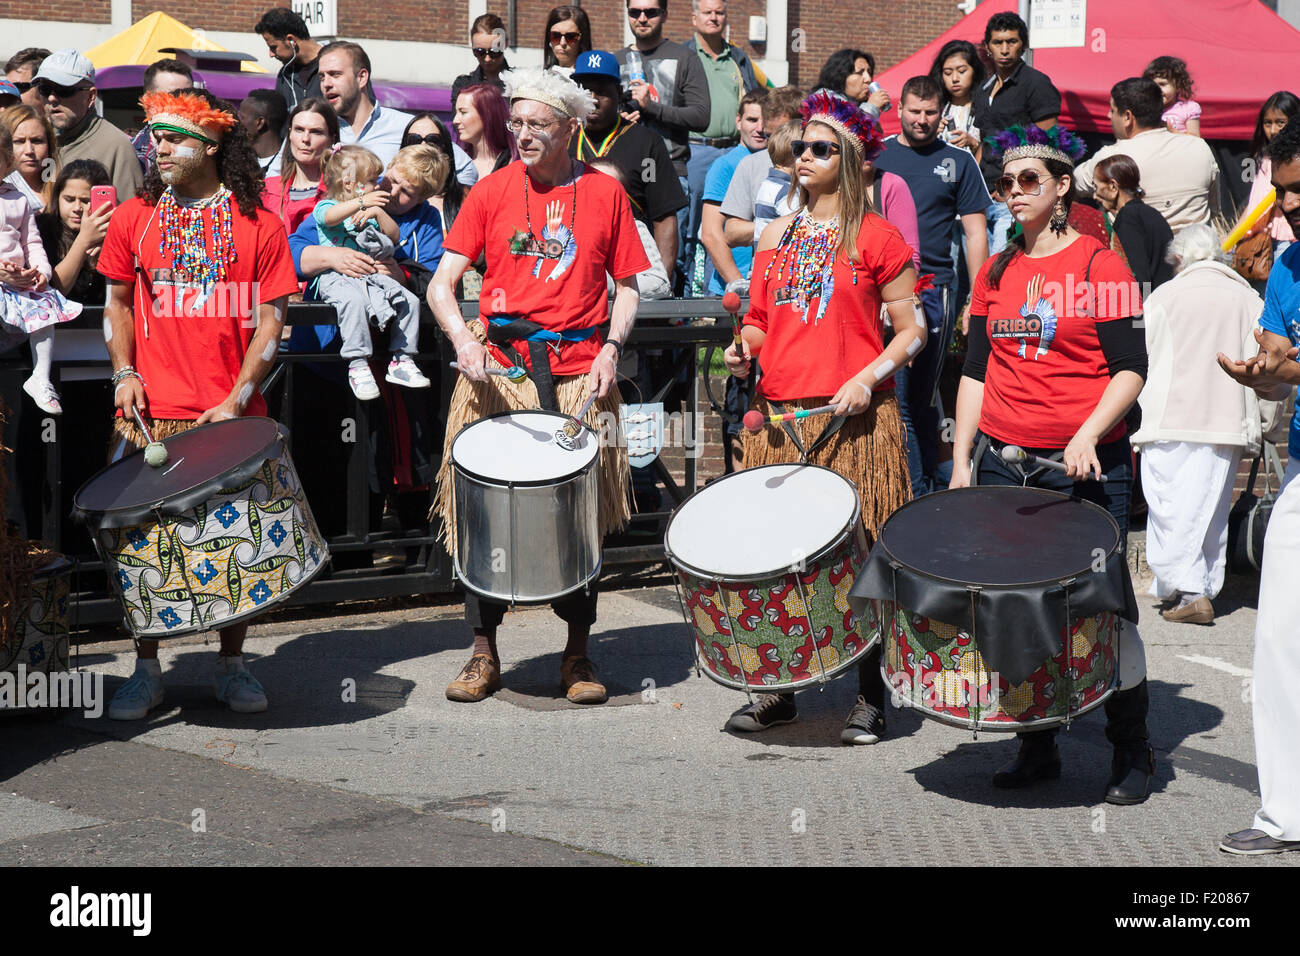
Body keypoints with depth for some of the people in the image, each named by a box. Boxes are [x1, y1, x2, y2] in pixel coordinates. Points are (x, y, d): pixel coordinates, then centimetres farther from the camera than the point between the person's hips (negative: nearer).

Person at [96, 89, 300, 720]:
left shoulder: (257, 225, 1)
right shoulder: (133, 220, 8)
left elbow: (271, 319, 0)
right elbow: (118, 303, 16)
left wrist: (238, 398, -9)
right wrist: (125, 372, 1)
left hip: (231, 414, -1)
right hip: (151, 411, 1)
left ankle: (231, 664, 18)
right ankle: (146, 670, 13)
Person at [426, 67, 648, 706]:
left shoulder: (604, 193, 7)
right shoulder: (491, 192, 5)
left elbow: (626, 287, 12)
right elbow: (442, 283, 2)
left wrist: (611, 347, -5)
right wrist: (462, 338, -16)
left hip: (578, 373, 0)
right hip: (497, 366, 0)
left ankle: (578, 653, 15)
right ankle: (484, 653, 12)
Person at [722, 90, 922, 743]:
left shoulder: (875, 236, 0)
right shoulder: (776, 237, 15)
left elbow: (911, 330, -1)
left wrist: (868, 377, -15)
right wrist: (745, 350, 1)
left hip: (854, 420, -5)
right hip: (781, 417, 5)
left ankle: (871, 699, 6)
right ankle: (776, 690, 15)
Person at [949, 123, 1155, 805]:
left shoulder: (1100, 266, -2)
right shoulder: (996, 273, 12)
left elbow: (1130, 370, -6)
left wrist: (1088, 434, -19)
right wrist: (962, 460, 8)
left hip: (1087, 467, -4)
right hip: (1003, 465, 5)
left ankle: (1132, 753, 11)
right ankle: (1036, 748, 17)